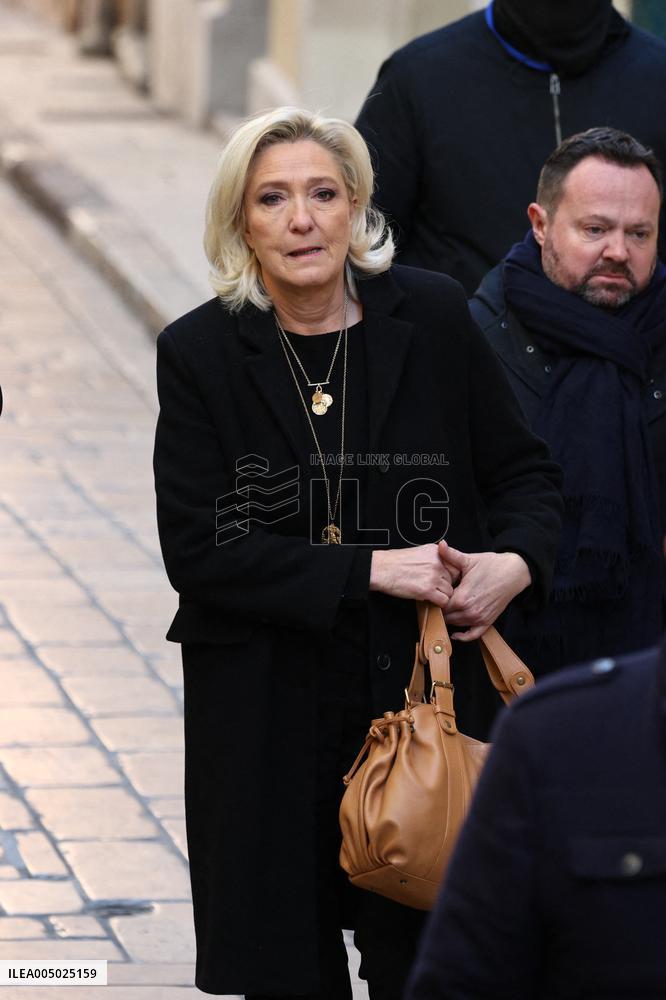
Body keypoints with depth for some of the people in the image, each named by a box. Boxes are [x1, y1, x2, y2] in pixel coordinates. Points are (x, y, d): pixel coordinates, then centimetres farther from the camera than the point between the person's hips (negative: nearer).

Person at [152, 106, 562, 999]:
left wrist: (516, 564, -12)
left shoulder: (434, 320, -1)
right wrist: (369, 570, -17)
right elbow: (198, 550, -9)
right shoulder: (200, 353, -4)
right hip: (265, 716, 0)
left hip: (422, 691, 0)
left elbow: (523, 471, 10)